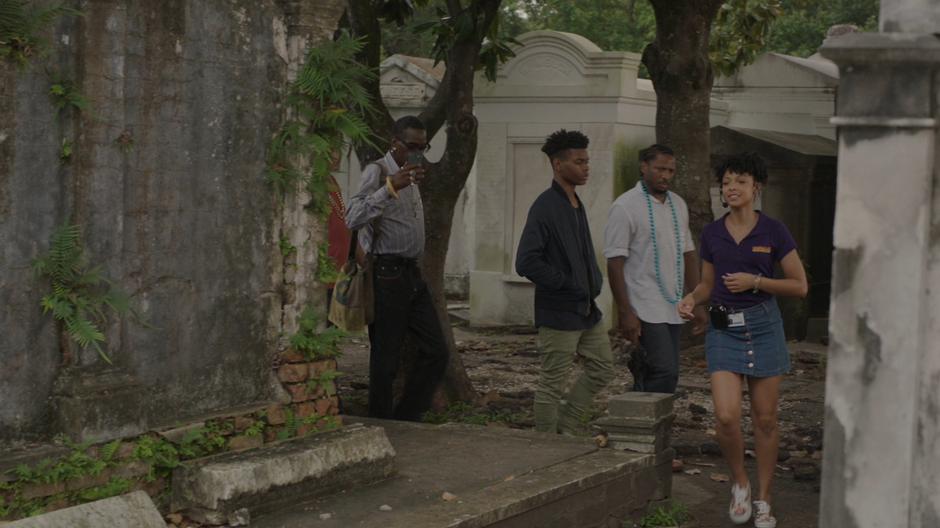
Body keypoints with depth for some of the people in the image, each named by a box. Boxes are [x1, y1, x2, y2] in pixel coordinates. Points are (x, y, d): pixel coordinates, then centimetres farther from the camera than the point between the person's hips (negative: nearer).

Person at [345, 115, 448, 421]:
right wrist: (391, 187, -33)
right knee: (386, 359, -3)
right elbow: (353, 219, -26)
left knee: (436, 352, 4)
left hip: (412, 273, 9)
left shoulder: (409, 177, 19)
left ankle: (407, 419, 14)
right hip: (387, 274, -9)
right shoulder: (378, 172, -9)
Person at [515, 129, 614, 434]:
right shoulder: (546, 207, -16)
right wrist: (567, 284, -18)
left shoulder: (576, 205, 12)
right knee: (552, 384, 0)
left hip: (587, 310, 9)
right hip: (559, 314, -9)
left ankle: (565, 430, 24)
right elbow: (526, 263, -23)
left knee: (602, 369, 14)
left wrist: (594, 282, 9)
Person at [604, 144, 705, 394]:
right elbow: (615, 262, -11)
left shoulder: (678, 204, 14)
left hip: (674, 309, 7)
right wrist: (625, 312, -16)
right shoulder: (625, 207, -8)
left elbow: (688, 255, 19)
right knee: (665, 373, -16)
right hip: (646, 310, -7)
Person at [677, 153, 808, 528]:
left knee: (765, 419, 4)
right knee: (726, 416, -13)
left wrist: (755, 281, -15)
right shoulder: (711, 234, 4)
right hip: (724, 329, 2)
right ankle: (739, 483, 12)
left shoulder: (773, 231, -4)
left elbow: (800, 286, -2)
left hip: (763, 327, -2)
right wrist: (692, 299, -6)